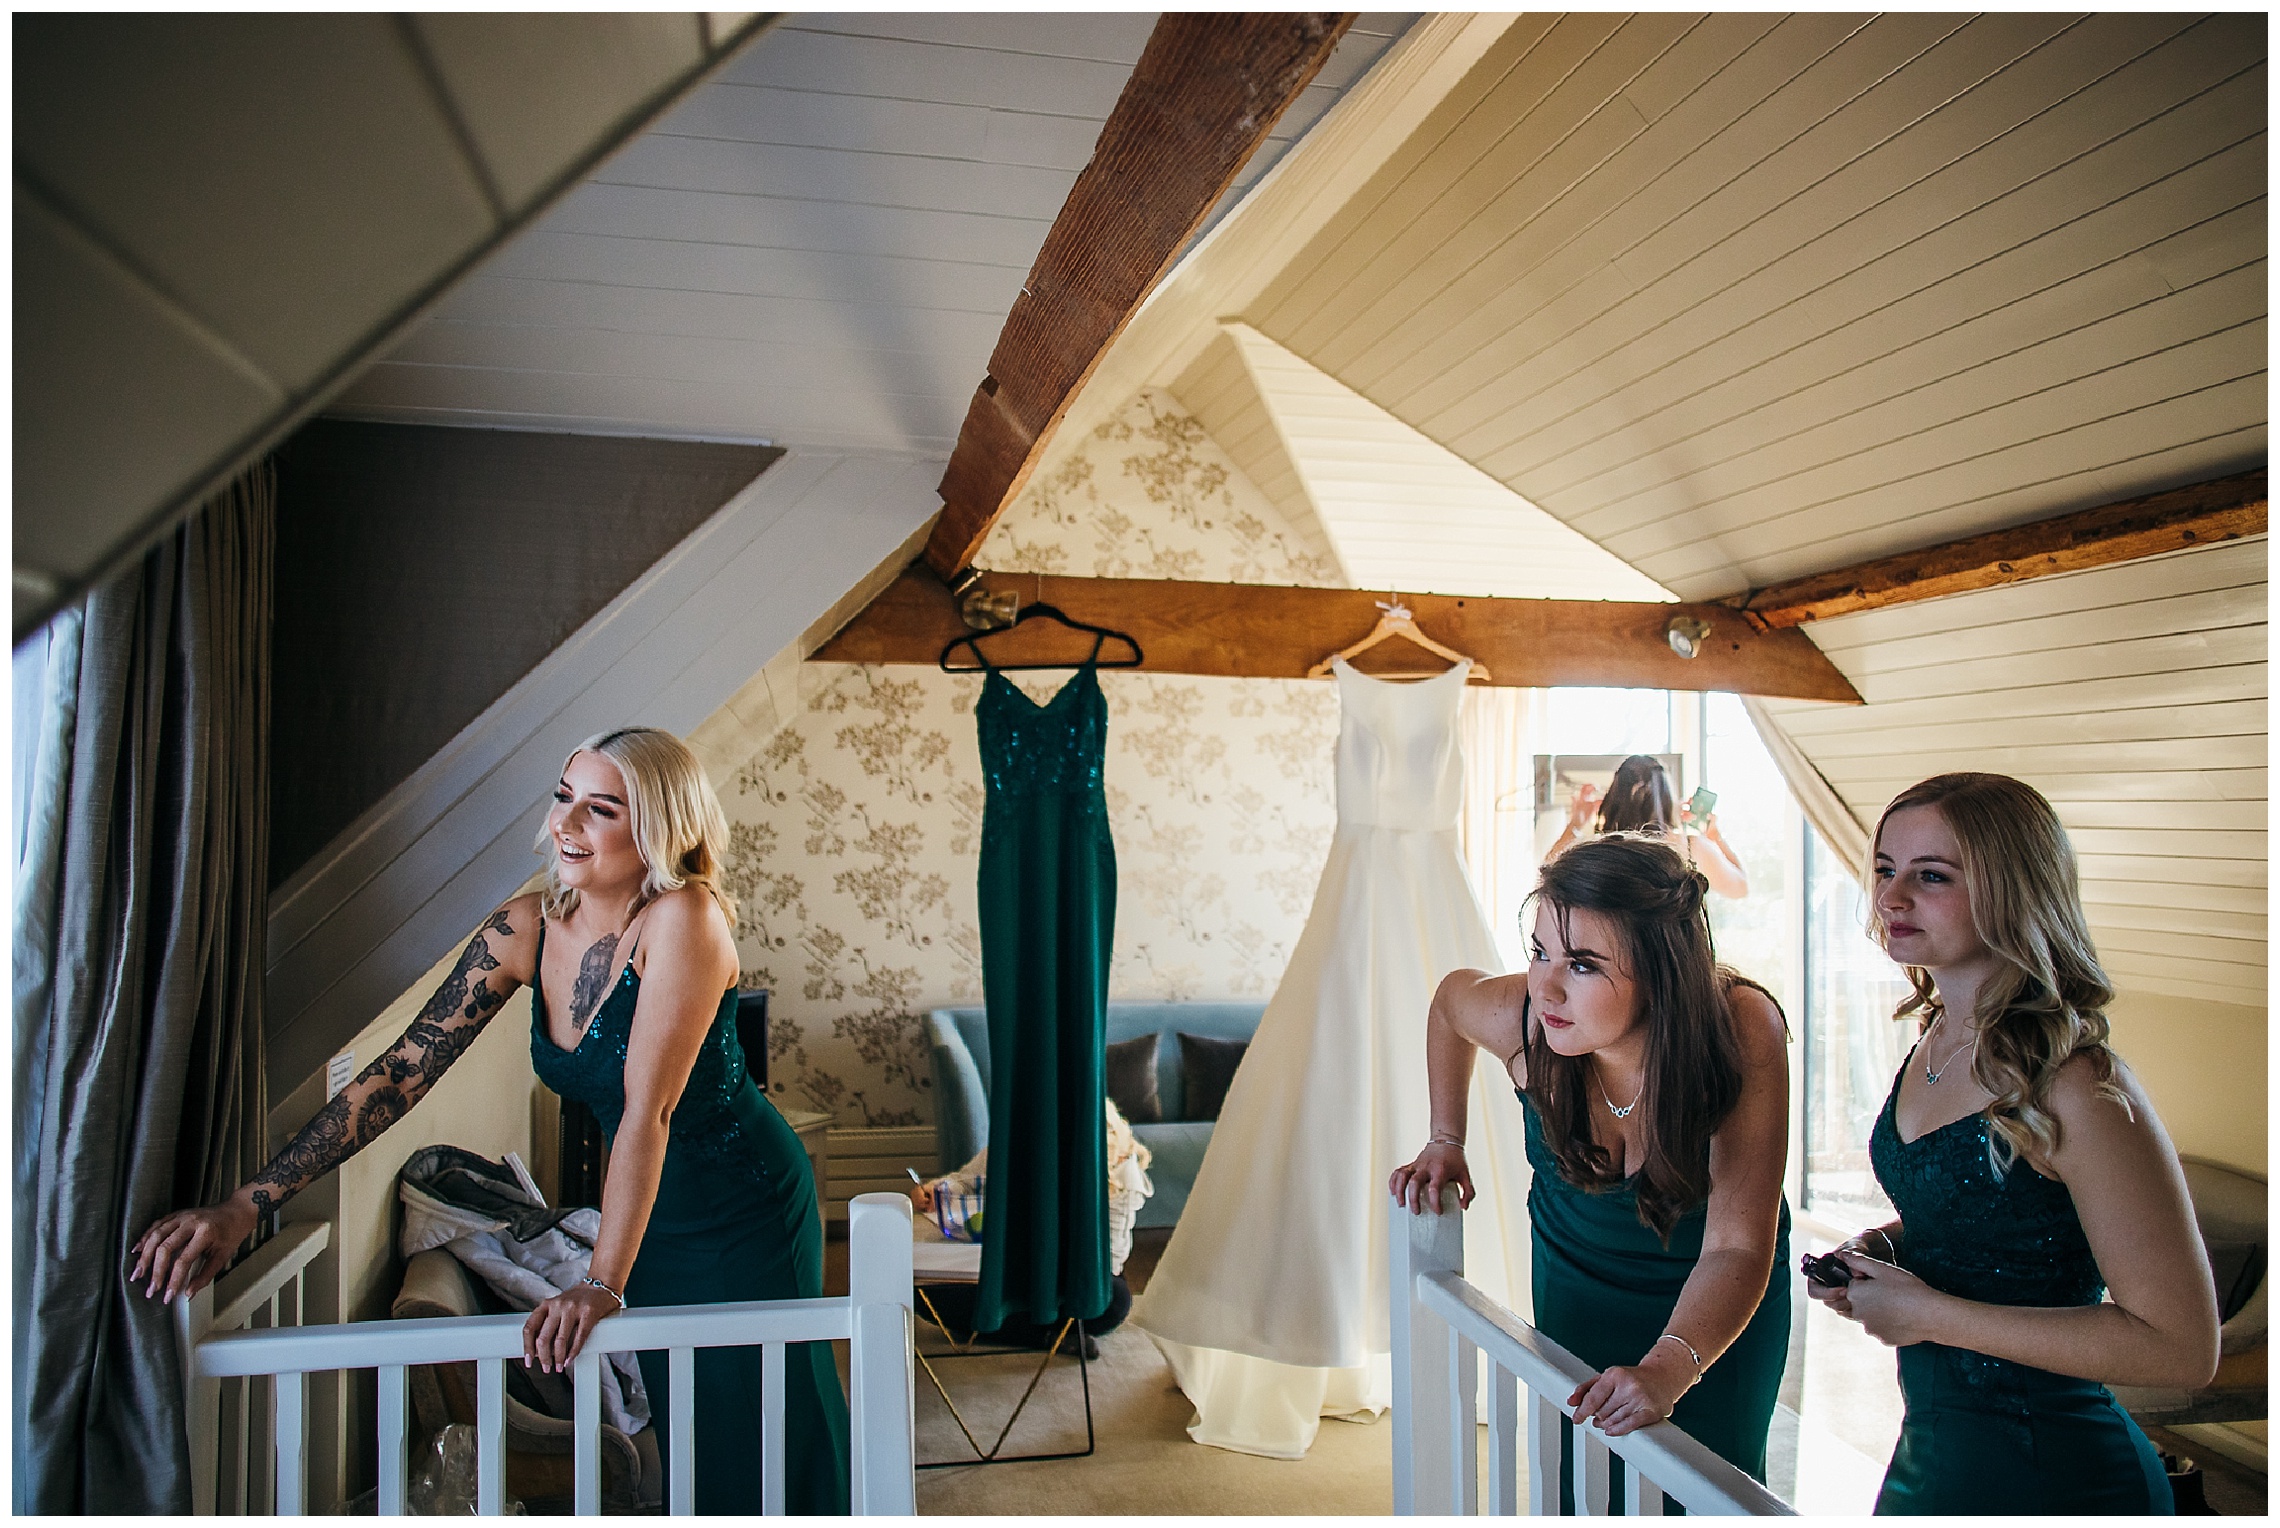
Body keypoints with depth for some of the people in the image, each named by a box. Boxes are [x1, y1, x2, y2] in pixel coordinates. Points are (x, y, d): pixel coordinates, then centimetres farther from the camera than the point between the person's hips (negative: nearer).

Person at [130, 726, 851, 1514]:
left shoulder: (682, 918, -29)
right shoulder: (526, 928, -10)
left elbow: (647, 1110, -31)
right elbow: (399, 1072, -10)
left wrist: (603, 1283, -32)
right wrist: (244, 1205, -15)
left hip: (746, 1204, -5)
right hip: (652, 1210, 6)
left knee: (762, 1445, 12)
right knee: (682, 1437, 21)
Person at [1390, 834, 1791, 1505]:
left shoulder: (1743, 1030, -34)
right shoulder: (1525, 1020, -28)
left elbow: (1736, 1249, -37)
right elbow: (1451, 998, -1)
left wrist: (1668, 1368, -52)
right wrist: (1445, 1141, -2)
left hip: (1715, 1307, -1)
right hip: (1576, 1283, 2)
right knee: (1582, 1486, 14)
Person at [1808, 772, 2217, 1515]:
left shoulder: (2075, 1086, -23)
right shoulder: (1935, 1042, 0)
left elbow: (2182, 1347, -23)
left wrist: (1932, 1314, -22)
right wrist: (1881, 1250, -3)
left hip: (2045, 1473, -7)